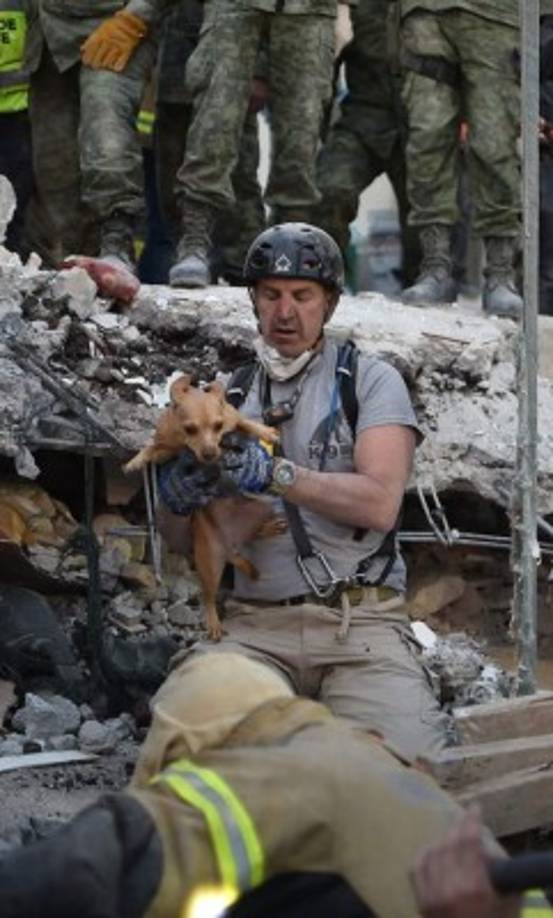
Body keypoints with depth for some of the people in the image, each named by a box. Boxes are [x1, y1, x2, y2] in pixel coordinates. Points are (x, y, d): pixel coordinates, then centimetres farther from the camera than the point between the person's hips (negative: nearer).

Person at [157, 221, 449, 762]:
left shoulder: (371, 381, 8)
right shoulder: (229, 396, 18)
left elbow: (380, 504, -8)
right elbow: (179, 541, 16)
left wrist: (274, 475, -19)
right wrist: (176, 500, -9)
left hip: (361, 621, -2)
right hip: (256, 625, 2)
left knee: (408, 758, -27)